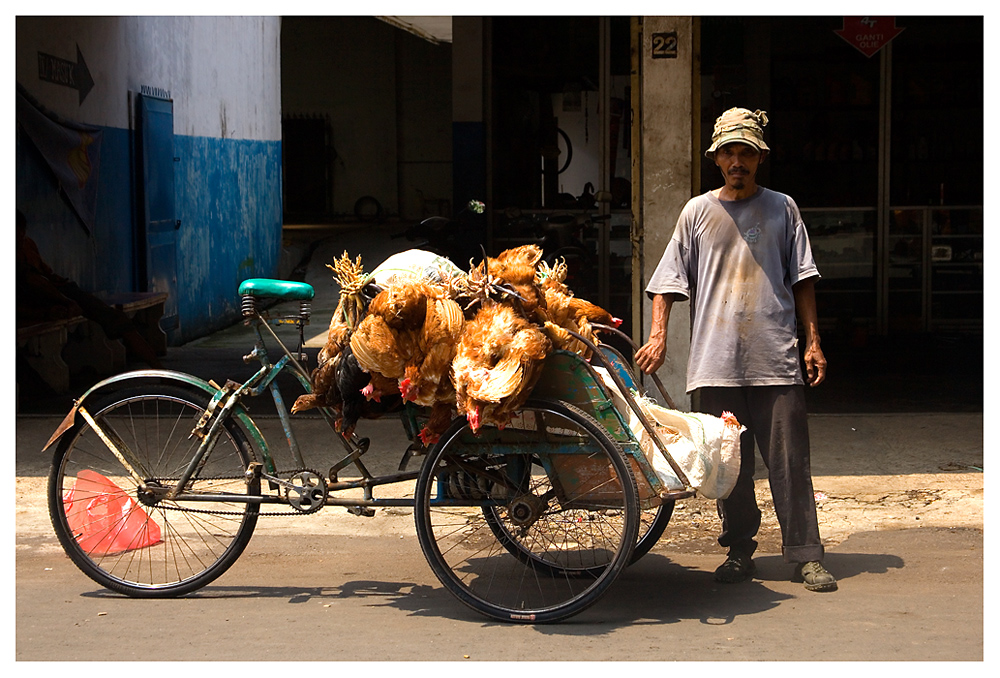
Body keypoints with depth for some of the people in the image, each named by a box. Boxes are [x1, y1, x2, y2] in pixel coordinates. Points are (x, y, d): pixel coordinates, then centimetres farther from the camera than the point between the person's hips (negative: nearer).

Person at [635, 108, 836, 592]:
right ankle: (739, 551, 16)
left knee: (789, 458, -3)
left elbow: (802, 279, 12)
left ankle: (806, 556, 2)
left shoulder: (781, 208, 10)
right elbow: (670, 280, 10)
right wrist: (658, 335, -1)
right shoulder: (698, 211, 10)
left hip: (776, 357, -1)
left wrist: (812, 341, 6)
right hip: (715, 361, 1)